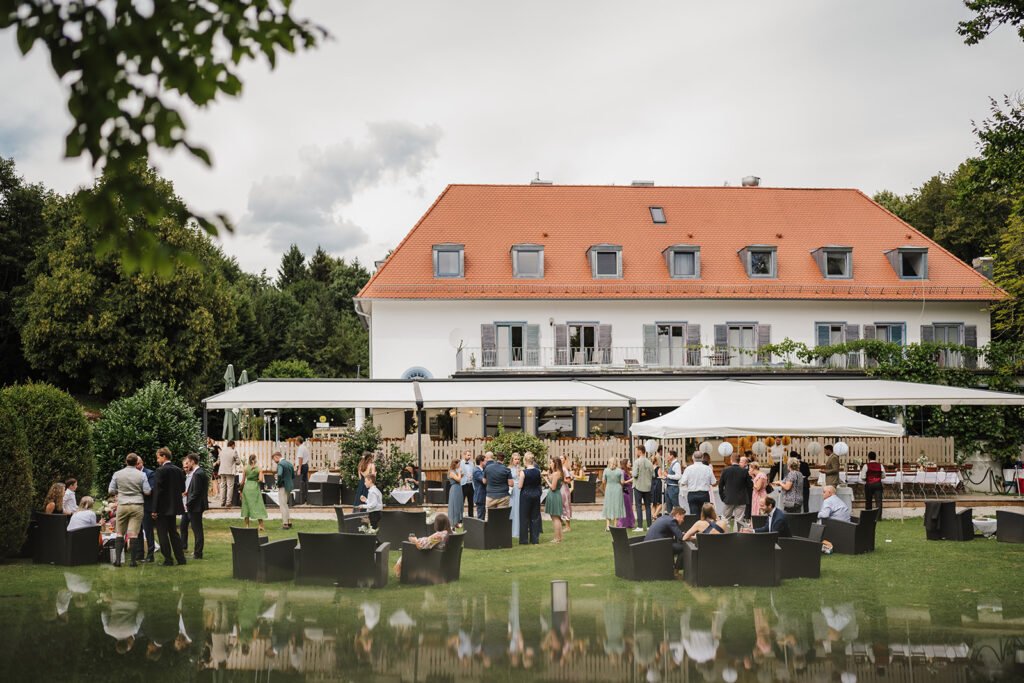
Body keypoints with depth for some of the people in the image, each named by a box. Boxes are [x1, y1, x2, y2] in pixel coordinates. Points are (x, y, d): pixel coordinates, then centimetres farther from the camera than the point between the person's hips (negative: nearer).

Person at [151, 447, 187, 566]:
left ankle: (168, 560, 1)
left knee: (162, 533, 1)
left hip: (163, 507, -7)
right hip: (174, 506, 7)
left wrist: (154, 510, -15)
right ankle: (181, 558, 16)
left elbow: (157, 491, -18)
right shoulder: (178, 470, 5)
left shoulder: (160, 471, -15)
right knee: (173, 532, 16)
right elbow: (182, 489, 9)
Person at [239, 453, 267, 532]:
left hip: (247, 487, 1)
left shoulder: (245, 468, -1)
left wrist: (241, 491, 10)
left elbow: (243, 481, 0)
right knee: (258, 506, 3)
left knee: (247, 506, 9)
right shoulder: (258, 468, -3)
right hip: (255, 488, -1)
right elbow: (261, 479, -13)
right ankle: (261, 525, -5)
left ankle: (247, 525, 8)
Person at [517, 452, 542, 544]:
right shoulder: (538, 471, 0)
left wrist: (520, 477, 2)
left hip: (526, 495, -5)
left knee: (524, 518, 5)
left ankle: (524, 540, 9)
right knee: (535, 517, 11)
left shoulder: (524, 472, -16)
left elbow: (520, 486, -13)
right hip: (536, 494, 5)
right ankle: (535, 539, 13)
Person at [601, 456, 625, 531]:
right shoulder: (620, 471, -6)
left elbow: (604, 481, -1)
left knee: (608, 506, 8)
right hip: (618, 490, -1)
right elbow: (622, 482, -6)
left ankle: (607, 525, -2)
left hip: (609, 489, 1)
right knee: (617, 507, 6)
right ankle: (615, 526, 6)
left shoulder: (606, 470, -4)